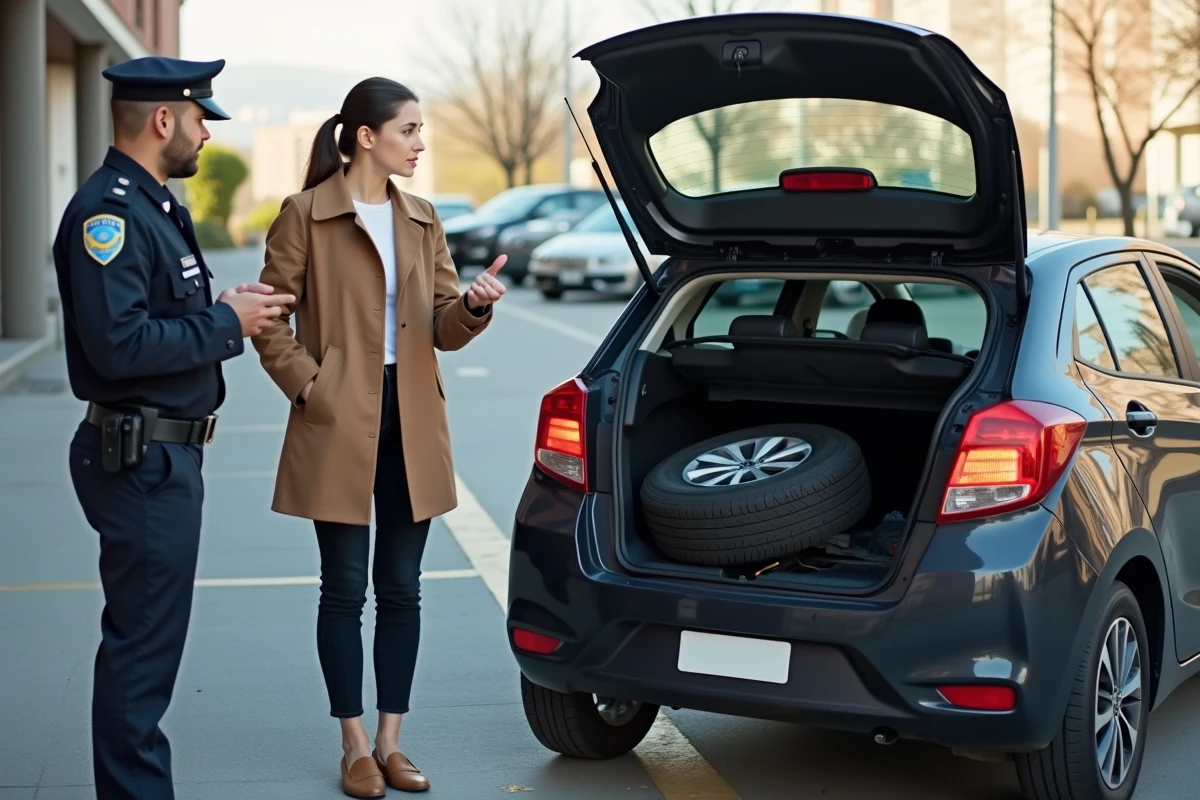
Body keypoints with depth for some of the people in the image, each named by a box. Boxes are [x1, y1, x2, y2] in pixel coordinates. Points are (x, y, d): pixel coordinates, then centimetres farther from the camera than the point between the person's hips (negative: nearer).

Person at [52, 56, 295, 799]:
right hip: (142, 460, -11)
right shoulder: (108, 212, -18)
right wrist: (226, 323, -17)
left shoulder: (153, 204, 15)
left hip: (168, 454, 11)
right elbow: (119, 345, -26)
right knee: (143, 646, -3)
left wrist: (229, 308, 3)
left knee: (146, 640, 18)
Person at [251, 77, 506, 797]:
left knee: (402, 589, 8)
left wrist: (473, 306, -14)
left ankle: (392, 741, 18)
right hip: (341, 425, -5)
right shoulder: (306, 215, -5)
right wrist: (308, 386, -12)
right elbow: (271, 318, -3)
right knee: (345, 588, 3)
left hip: (411, 426, 5)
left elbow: (443, 329, 7)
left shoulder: (422, 220, 11)